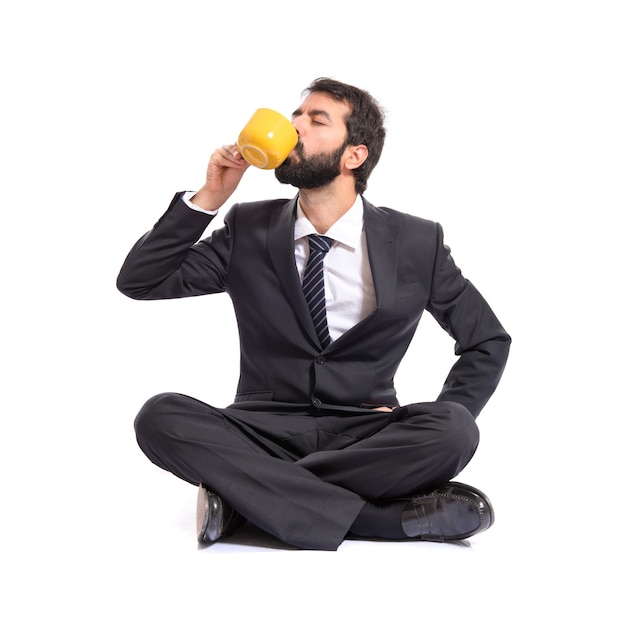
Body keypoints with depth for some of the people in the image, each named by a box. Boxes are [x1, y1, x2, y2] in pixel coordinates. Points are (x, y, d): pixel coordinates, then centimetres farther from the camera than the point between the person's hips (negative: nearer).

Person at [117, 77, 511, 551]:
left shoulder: (417, 242, 2)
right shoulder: (249, 230, 5)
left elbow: (489, 341, 10)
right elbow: (138, 282, 2)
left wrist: (438, 431, -5)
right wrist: (208, 197, -8)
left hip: (365, 436, 0)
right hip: (263, 434, 1)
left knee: (455, 428, -30)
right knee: (161, 416, -27)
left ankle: (246, 497, -24)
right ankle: (381, 519, -31)